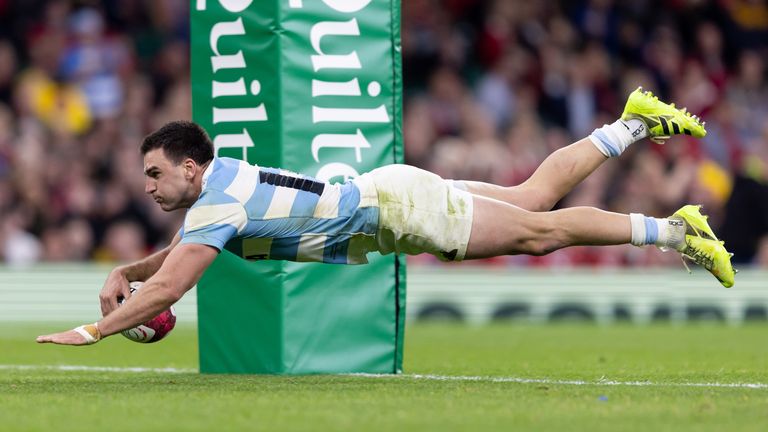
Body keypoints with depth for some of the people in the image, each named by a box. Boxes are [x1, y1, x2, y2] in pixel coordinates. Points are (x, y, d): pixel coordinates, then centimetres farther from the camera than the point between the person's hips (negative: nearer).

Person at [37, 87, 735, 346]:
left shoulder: (219, 204, -23)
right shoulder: (219, 178, 3)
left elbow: (167, 288, -30)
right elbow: (182, 250, 22)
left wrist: (91, 332, -27)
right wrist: (126, 271, 7)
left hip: (393, 207, -7)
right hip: (383, 197, 7)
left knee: (540, 230, -3)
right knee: (536, 195, 17)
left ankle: (674, 229, 0)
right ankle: (635, 124, 26)